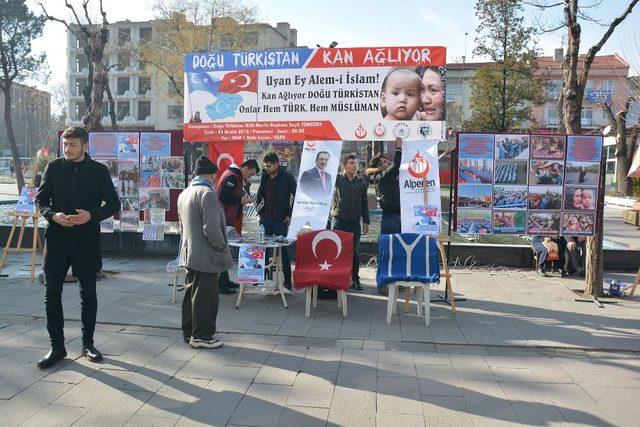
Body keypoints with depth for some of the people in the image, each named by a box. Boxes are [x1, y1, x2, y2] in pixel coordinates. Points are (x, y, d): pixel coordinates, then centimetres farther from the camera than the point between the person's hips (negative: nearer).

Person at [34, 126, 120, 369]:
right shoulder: (54, 167, 5)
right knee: (52, 294, 2)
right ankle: (57, 347, 14)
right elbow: (40, 199, 8)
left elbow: (114, 204, 1)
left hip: (87, 240, -1)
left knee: (88, 294, 8)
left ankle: (87, 344, 23)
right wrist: (53, 215, -12)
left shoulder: (99, 171, 0)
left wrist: (91, 215, -16)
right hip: (57, 238, 2)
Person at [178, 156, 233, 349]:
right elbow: (211, 228, -24)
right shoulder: (207, 193, -18)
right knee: (205, 296, 0)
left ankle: (189, 332, 26)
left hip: (188, 254, 9)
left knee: (191, 293, 16)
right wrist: (222, 246, -10)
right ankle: (202, 336, 8)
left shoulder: (184, 193, 12)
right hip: (205, 256, -9)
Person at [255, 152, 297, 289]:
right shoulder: (265, 176, 11)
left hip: (281, 220, -5)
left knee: (283, 248, 0)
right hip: (265, 218, 5)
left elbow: (296, 196, -4)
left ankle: (287, 279, 9)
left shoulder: (287, 177, -5)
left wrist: (290, 215, -7)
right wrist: (259, 210, 10)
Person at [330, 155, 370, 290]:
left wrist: (366, 221, 10)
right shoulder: (337, 179, 1)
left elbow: (364, 203, 13)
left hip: (355, 222, 2)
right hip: (339, 221, -2)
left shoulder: (361, 182, 9)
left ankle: (355, 279, 16)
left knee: (355, 252, 5)